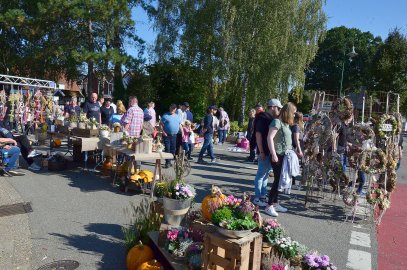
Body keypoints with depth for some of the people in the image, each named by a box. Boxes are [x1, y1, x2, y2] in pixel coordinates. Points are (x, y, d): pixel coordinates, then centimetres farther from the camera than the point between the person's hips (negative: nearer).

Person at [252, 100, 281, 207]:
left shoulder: (272, 119, 15)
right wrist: (261, 151, -20)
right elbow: (258, 135, -17)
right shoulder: (263, 118, -12)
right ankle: (257, 198, 7)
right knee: (261, 174, -2)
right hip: (264, 151, -9)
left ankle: (263, 196, 24)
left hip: (271, 151, 9)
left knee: (266, 174, 14)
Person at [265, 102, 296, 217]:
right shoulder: (277, 122, -12)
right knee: (277, 180, -7)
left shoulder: (286, 123, 15)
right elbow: (270, 138, -19)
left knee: (279, 180, 12)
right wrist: (274, 154, -21)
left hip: (284, 156, 9)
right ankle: (269, 206, 0)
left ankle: (275, 204, 21)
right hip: (278, 156, -9)